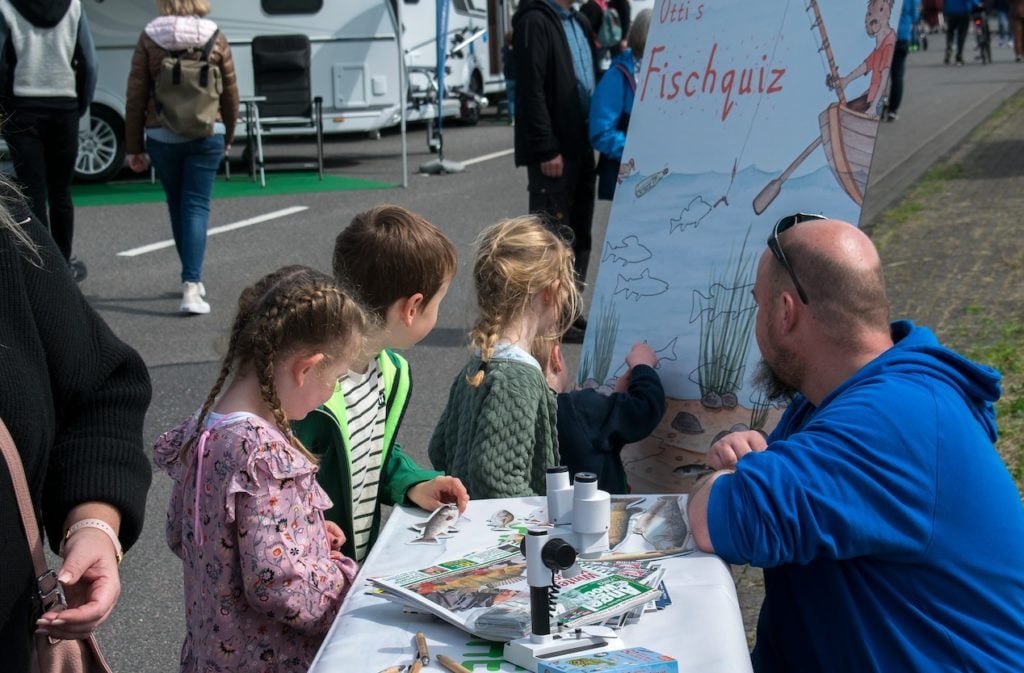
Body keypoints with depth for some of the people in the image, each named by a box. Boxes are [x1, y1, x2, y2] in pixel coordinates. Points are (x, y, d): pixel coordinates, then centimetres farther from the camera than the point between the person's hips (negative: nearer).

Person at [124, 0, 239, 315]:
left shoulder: (149, 39, -1)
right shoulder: (215, 39, 0)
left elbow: (136, 96, 0)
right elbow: (230, 94, 6)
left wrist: (134, 147, 6)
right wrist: (228, 137, 21)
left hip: (162, 135, 1)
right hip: (207, 134, -1)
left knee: (177, 206, 17)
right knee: (197, 206, -2)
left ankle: (192, 280, 28)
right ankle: (191, 285, -15)